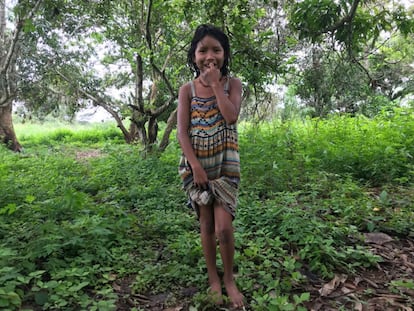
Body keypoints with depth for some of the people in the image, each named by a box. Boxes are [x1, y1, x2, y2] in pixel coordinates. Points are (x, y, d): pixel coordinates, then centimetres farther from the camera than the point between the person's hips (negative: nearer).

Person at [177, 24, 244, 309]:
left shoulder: (233, 84, 0)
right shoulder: (187, 89, 0)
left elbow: (231, 117, -17)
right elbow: (182, 131, -6)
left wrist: (216, 84, -13)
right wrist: (196, 166, -14)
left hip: (226, 164, -1)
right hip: (197, 164, 1)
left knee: (224, 226, -7)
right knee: (206, 223, 10)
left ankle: (229, 278, 19)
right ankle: (213, 278, 29)